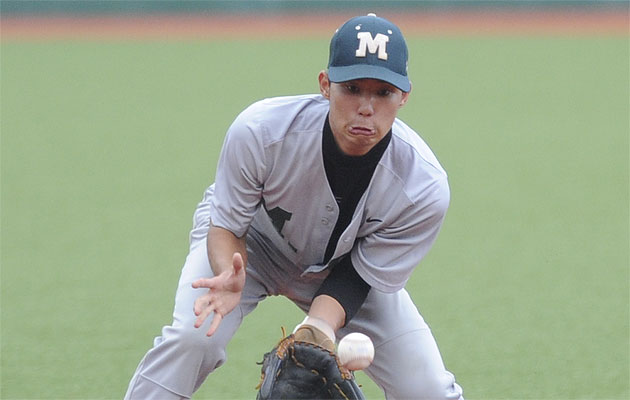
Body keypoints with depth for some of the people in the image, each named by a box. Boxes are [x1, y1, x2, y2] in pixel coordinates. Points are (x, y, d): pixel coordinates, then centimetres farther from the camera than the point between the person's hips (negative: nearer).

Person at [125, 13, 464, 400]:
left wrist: (319, 328, -39)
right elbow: (226, 226, -21)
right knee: (193, 335, -29)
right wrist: (230, 277, -43)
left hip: (342, 267, 2)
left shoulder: (425, 188, -32)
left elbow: (356, 278, -19)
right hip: (250, 242, -2)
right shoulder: (260, 131, -36)